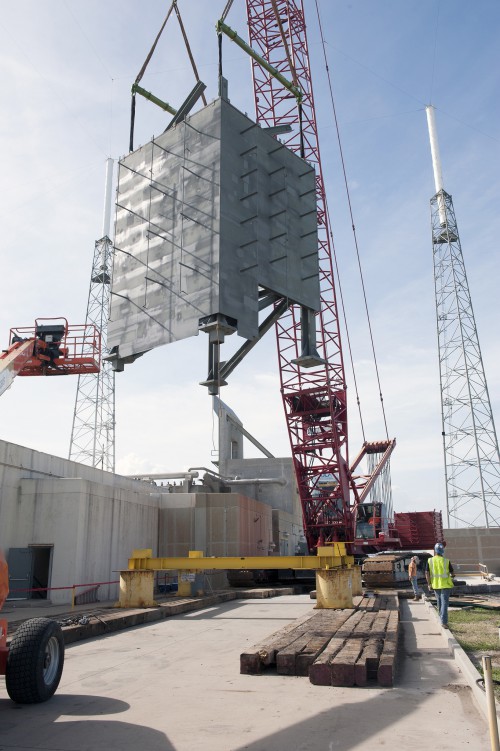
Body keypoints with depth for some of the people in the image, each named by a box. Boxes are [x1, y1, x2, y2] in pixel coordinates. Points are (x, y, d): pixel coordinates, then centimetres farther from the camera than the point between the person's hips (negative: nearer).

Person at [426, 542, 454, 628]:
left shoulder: (430, 561, -5)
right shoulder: (446, 561, -10)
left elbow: (427, 573, -6)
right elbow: (452, 572, 1)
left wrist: (429, 584, 3)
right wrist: (451, 576, 24)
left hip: (435, 585, 3)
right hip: (445, 585, -3)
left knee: (439, 602, 20)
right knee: (444, 603, -4)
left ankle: (441, 618, 34)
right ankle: (444, 622, -13)